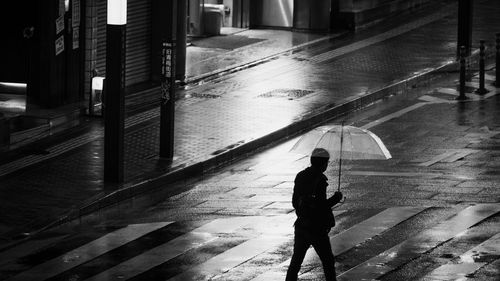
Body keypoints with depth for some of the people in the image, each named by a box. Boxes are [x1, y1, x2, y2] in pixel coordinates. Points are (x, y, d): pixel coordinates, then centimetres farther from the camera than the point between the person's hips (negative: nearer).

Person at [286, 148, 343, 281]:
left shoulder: (300, 176, 5)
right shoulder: (319, 180, -19)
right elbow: (321, 206, -23)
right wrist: (336, 198, -8)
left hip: (301, 225, 7)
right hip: (317, 229, -7)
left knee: (296, 260, 14)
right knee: (328, 261, 5)